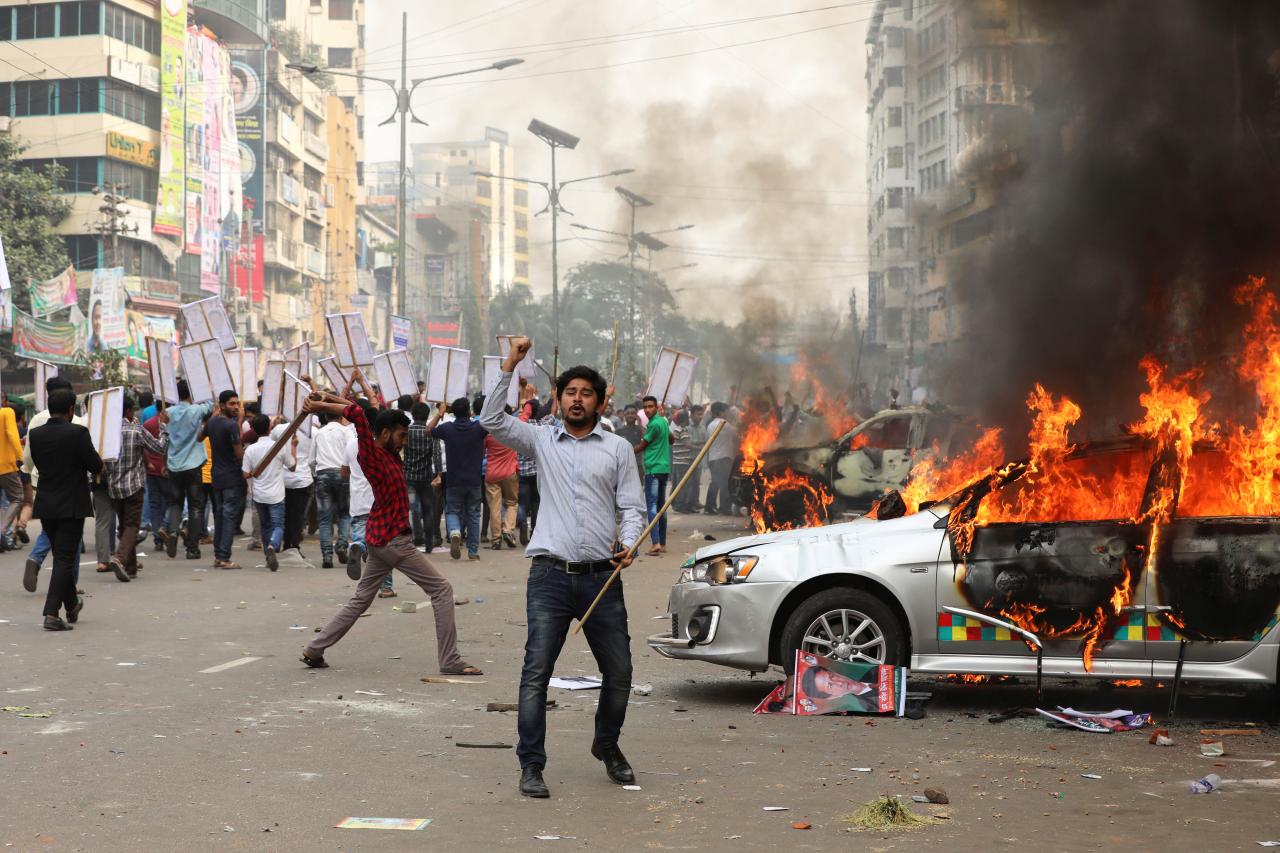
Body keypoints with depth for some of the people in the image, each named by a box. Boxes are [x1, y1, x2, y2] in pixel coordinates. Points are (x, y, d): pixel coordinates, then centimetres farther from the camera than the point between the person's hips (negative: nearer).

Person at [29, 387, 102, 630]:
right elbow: (96, 467, -12)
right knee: (65, 558, -2)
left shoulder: (35, 435, 0)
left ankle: (72, 606, 35)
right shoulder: (78, 433, -16)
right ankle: (52, 614, -11)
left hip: (46, 504, 5)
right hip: (72, 505, -5)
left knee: (62, 557, 20)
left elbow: (37, 464, 10)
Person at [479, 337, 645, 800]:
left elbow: (633, 506, 6)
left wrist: (628, 544, -13)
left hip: (602, 578, 1)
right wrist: (510, 366, -7)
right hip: (551, 576, -1)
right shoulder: (542, 439, 10)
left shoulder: (618, 448, 10)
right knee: (536, 673, -6)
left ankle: (607, 745, 32)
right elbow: (491, 420, -1)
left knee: (619, 674, 8)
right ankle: (531, 766, 1)